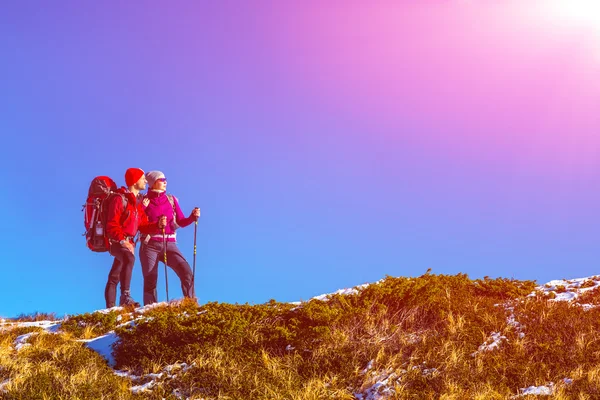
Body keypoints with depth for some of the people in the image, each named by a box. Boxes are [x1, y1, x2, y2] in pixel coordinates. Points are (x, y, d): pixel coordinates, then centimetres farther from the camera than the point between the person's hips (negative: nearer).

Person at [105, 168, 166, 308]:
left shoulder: (137, 203, 15)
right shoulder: (119, 199, -12)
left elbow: (143, 226, 9)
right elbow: (112, 225, -18)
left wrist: (158, 225, -9)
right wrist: (123, 241, -28)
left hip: (127, 242, 9)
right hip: (116, 241, -9)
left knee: (114, 277, 16)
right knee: (129, 258, -36)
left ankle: (110, 307, 22)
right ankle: (125, 297, -42)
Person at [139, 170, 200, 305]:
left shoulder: (172, 200, 13)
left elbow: (181, 222, 11)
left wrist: (193, 217, -7)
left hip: (169, 244, 2)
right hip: (150, 245, -2)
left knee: (186, 271, -17)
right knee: (150, 279, -3)